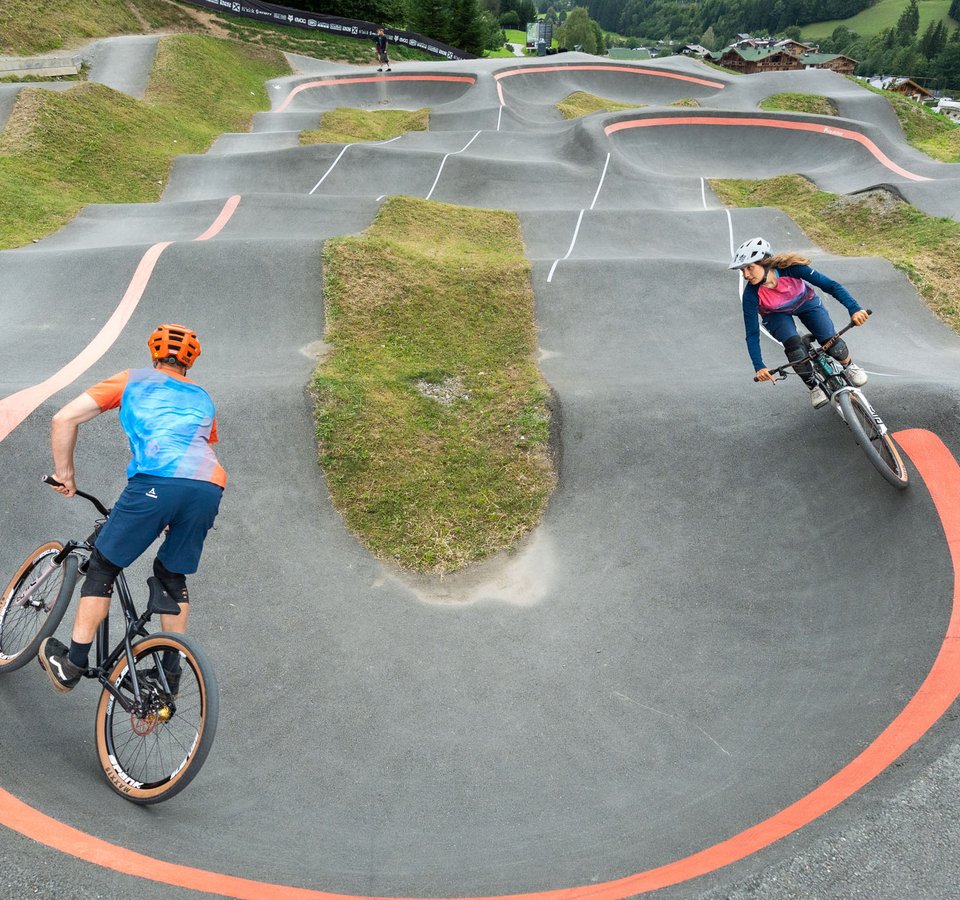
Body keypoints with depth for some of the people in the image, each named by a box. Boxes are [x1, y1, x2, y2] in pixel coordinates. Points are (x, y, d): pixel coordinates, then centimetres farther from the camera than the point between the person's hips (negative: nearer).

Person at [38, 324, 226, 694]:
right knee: (172, 574, 25)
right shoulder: (202, 397, 35)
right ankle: (171, 673, 28)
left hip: (155, 481, -4)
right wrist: (175, 518, 49)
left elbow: (63, 420, 18)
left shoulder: (133, 380, 25)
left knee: (103, 566, 16)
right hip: (209, 488, 4)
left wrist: (64, 475, 29)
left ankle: (72, 665, 19)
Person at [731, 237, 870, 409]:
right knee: (793, 343, -29)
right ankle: (813, 386, -4)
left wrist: (854, 309, -46)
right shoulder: (751, 294, -32)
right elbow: (752, 334, -25)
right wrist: (759, 367, -34)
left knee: (832, 343, -18)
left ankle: (850, 366, 17)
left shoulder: (790, 267, -35)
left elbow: (831, 285, -34)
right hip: (776, 315, 0)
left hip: (806, 302, 0)